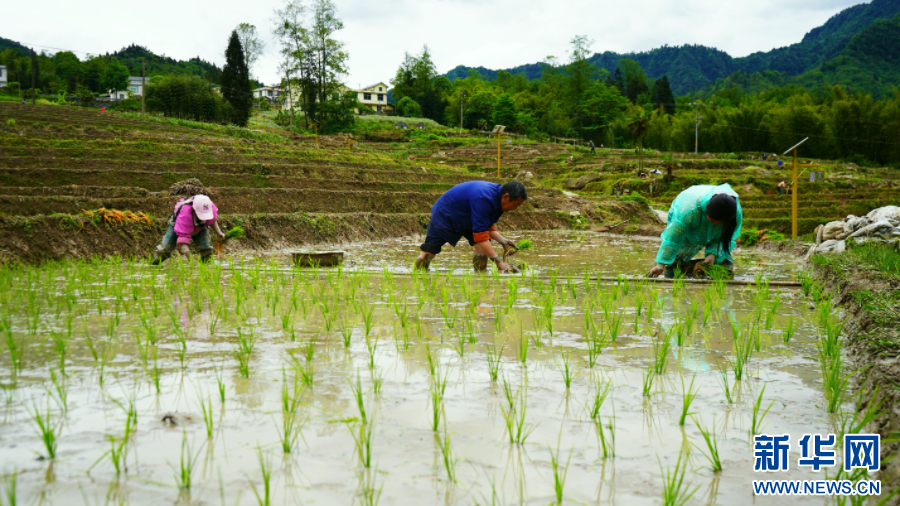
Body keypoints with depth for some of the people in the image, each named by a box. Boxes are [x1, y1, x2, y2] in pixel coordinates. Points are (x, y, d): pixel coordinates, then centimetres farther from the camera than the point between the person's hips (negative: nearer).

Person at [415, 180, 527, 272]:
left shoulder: (496, 197, -9)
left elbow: (487, 227, 4)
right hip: (444, 216, -8)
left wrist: (502, 240, -12)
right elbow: (480, 235, -39)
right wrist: (498, 261, -39)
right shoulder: (483, 199, -38)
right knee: (428, 252, -9)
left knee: (483, 247, -13)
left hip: (466, 220, 8)